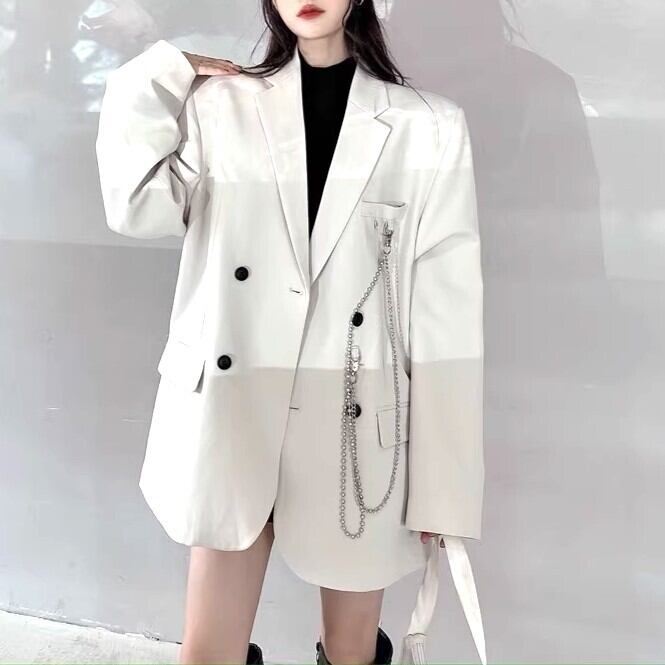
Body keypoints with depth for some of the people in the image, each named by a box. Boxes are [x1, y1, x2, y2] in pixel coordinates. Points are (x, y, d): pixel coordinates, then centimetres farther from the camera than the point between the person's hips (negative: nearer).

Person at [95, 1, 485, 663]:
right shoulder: (218, 104, 4)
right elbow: (139, 210, -11)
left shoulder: (430, 126, -2)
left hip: (357, 426, 0)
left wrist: (443, 481, -5)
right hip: (233, 412, 1)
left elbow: (446, 309, -4)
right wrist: (155, 79, -1)